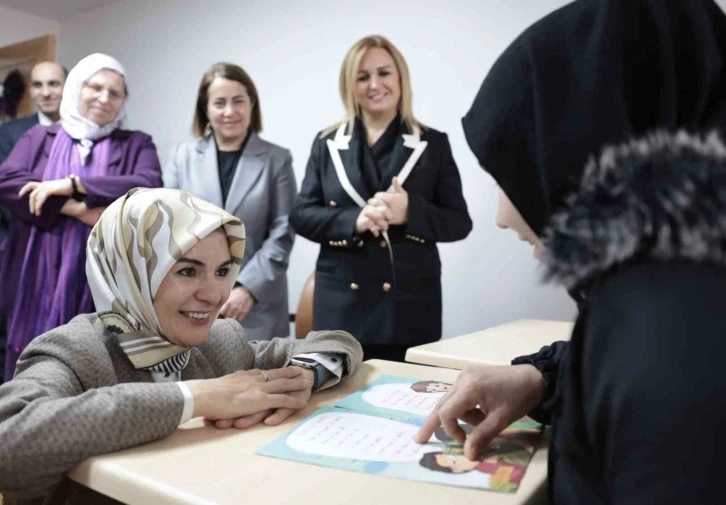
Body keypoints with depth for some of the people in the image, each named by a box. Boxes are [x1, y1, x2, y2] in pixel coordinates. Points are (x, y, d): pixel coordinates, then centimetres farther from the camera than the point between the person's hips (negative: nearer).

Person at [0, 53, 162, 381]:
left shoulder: (137, 145, 8)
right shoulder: (38, 138, 13)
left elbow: (150, 186, -12)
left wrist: (72, 185, -15)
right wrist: (76, 209, -16)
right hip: (39, 282, 2)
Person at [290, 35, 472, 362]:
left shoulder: (433, 144, 4)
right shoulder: (327, 144, 8)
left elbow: (459, 223, 2)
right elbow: (300, 215, 3)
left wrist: (411, 211, -18)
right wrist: (355, 221, -16)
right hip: (342, 306, 1)